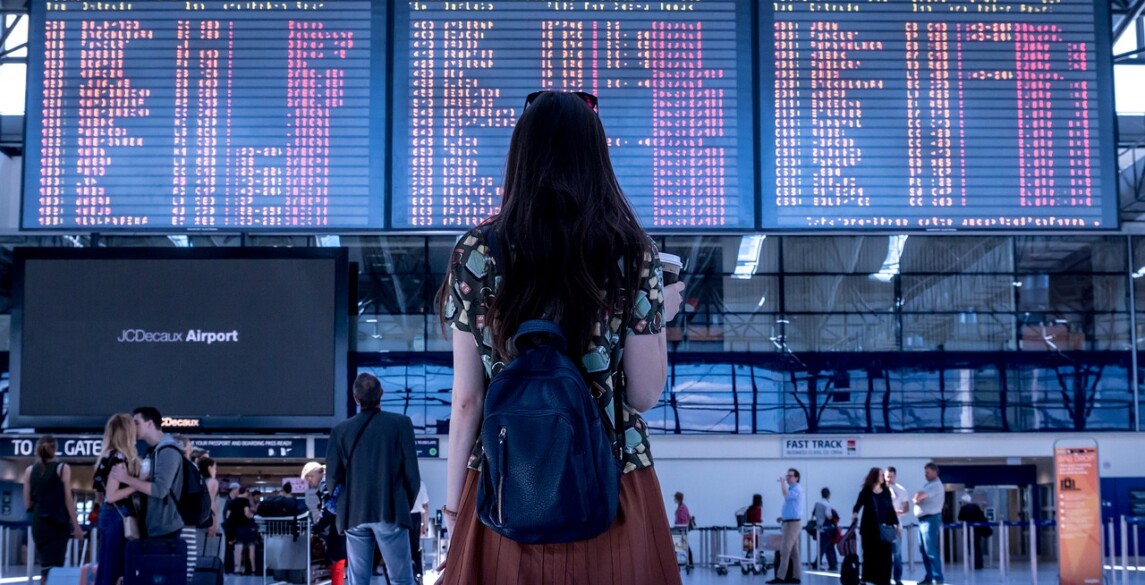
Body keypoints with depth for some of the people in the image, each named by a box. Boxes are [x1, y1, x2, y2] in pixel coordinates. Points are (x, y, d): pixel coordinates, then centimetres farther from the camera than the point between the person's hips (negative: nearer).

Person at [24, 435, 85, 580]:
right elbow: (68, 500, -5)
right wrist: (76, 526, -1)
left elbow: (27, 504, 7)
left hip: (38, 523, 4)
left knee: (46, 564, 17)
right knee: (53, 566, -7)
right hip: (58, 523, -4)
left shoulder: (30, 470, 7)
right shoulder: (63, 468, -3)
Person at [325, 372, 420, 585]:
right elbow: (412, 472, -3)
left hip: (355, 514, 3)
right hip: (390, 512, -2)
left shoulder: (340, 431, 3)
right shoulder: (400, 423, -3)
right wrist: (406, 505, 12)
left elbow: (333, 477, 5)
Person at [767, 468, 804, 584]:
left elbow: (787, 496, -31)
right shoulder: (792, 489, 20)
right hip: (789, 522, 10)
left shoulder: (797, 489, -11)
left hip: (793, 523, -10)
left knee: (785, 550, -13)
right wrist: (783, 517, 15)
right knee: (794, 551, 9)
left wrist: (782, 483, -20)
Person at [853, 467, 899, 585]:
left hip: (884, 528, 3)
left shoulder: (886, 492, 8)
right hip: (869, 528, -3)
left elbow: (891, 509, 12)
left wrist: (897, 524, 10)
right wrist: (855, 513, -25)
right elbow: (858, 505, -4)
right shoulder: (866, 492, -1)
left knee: (885, 555, 1)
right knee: (870, 554, -1)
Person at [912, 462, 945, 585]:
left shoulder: (936, 485, -12)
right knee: (924, 550, 11)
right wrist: (916, 499, -8)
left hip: (930, 520, -10)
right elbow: (916, 498, 13)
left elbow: (919, 496, -21)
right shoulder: (928, 485, 19)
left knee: (931, 551, -11)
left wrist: (917, 498, 0)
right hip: (923, 520, 10)